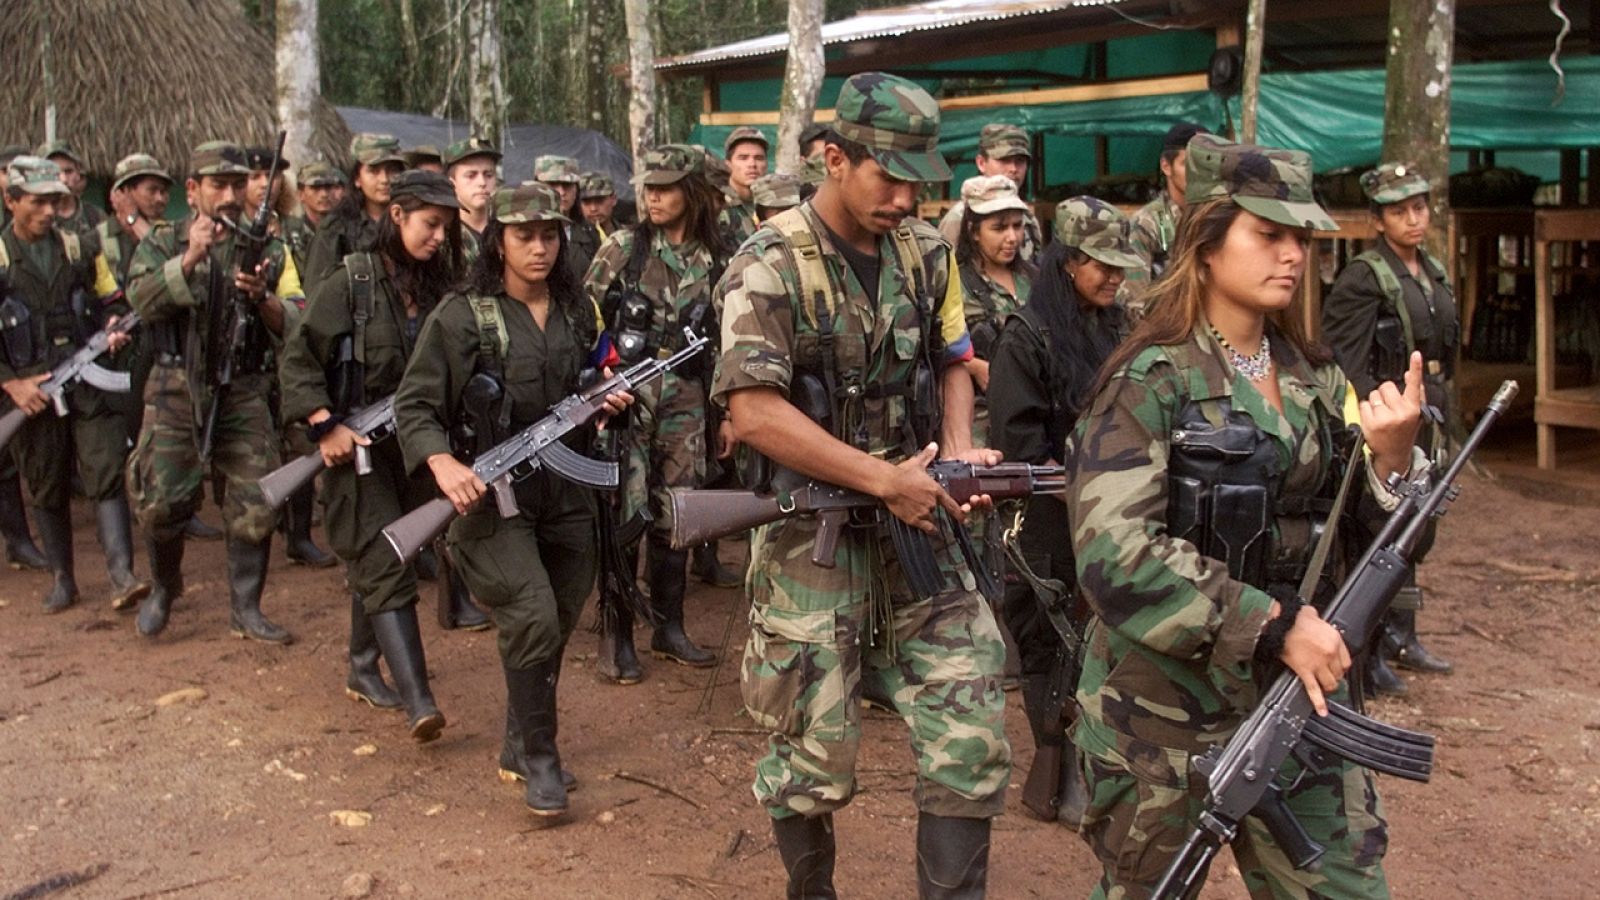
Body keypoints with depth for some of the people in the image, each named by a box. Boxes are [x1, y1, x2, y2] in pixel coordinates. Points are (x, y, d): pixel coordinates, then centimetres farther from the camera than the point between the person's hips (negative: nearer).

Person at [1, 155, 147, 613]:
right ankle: (62, 579, 23)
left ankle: (121, 576, -12)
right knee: (47, 490, 9)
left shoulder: (80, 247, 7)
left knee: (108, 474, -9)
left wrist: (115, 327, -7)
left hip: (89, 382, 1)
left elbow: (112, 301, 15)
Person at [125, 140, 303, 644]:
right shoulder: (163, 243, 6)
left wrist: (263, 298, -19)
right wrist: (189, 260, -24)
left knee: (256, 504, -2)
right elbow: (142, 301, -12)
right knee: (160, 502, 2)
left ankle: (245, 609, 14)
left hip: (243, 395, 1)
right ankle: (164, 587, 30)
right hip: (176, 393, 0)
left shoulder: (269, 250, 7)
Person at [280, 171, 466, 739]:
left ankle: (364, 671, 31)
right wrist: (325, 425, -16)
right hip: (359, 447, -5)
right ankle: (418, 702, -16)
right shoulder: (352, 282, -9)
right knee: (387, 568, -11)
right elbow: (298, 357, -7)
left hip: (414, 446, 5)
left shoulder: (439, 288, 6)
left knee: (372, 564, 17)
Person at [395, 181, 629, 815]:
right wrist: (442, 464, -25)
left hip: (566, 493, 6)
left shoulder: (577, 311, 8)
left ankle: (519, 747, 31)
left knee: (558, 625, 11)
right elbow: (413, 406, -7)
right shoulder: (461, 316, -8)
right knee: (532, 620, -17)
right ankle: (539, 758, 1)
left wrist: (610, 400, -1)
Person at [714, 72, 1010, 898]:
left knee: (971, 734, 1)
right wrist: (887, 478, -20)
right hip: (810, 534, -5)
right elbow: (754, 413, -21)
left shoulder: (925, 252, 5)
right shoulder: (770, 264, -13)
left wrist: (958, 450, -4)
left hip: (916, 524, 5)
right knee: (814, 754, 7)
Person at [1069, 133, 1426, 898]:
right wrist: (1272, 625, -23)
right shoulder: (1150, 382, -12)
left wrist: (1392, 455, -10)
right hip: (1165, 700, -5)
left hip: (1296, 691, 6)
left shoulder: (1314, 380, 7)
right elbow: (1111, 554, -23)